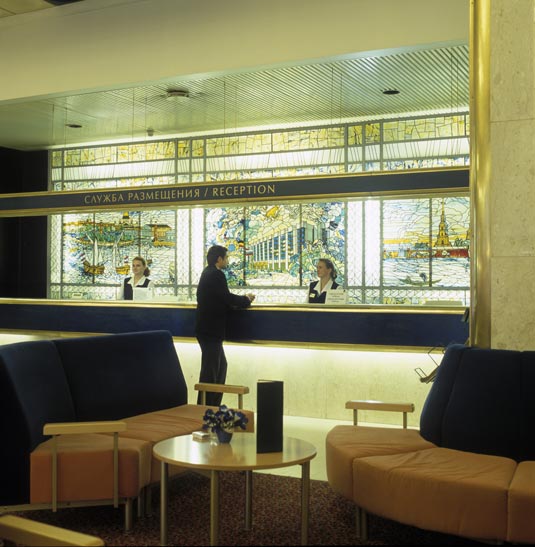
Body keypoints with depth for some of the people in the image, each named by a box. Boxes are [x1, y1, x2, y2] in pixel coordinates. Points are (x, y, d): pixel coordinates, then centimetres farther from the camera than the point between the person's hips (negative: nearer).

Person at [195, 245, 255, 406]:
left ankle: (213, 406, 24)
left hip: (208, 329, 10)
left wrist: (242, 300, 9)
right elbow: (227, 298, -18)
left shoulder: (208, 273, 15)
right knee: (210, 370, -5)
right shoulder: (216, 275, -16)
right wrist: (246, 300, -2)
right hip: (211, 330, -10)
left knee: (220, 366, 18)